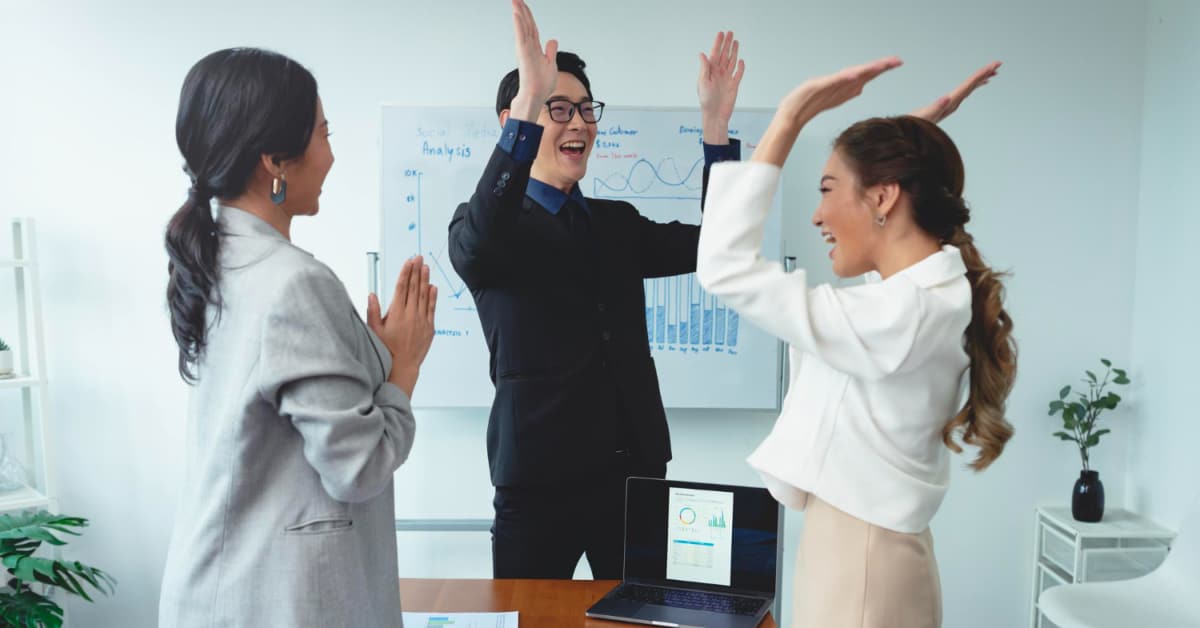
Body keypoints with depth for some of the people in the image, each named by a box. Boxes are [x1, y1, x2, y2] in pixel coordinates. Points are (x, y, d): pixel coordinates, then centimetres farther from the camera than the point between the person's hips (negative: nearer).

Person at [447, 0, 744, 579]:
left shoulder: (617, 223, 13)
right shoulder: (483, 223, -3)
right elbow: (478, 245, -27)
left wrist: (715, 124, -8)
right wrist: (528, 103, -36)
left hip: (636, 470, 5)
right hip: (539, 481, -4)